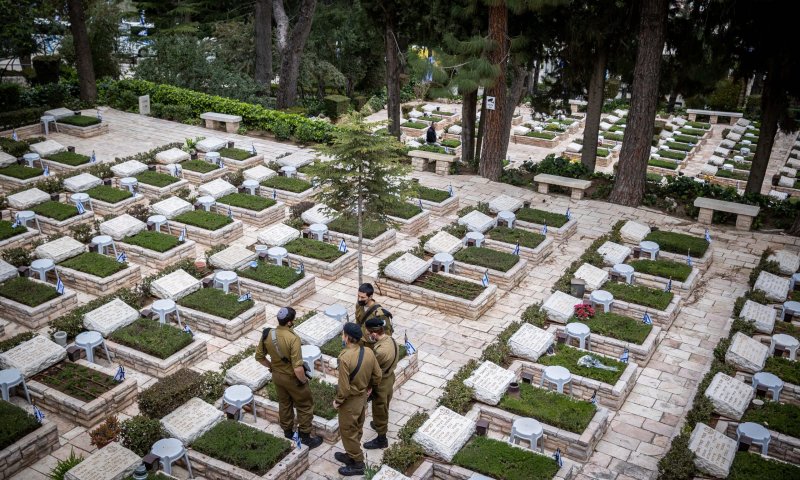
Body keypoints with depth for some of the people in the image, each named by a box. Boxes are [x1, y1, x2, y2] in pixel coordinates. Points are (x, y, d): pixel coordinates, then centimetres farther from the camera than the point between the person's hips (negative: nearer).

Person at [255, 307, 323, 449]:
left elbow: (259, 357, 0)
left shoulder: (267, 334, -14)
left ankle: (288, 433, 42)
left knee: (284, 404, 25)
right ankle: (305, 438, 24)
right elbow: (298, 368, -32)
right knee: (305, 406, 15)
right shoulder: (293, 338, -32)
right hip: (292, 378, -6)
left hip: (277, 376, 6)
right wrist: (304, 380, -14)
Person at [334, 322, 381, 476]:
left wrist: (337, 401, -10)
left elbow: (344, 387, -27)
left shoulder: (345, 358, -32)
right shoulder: (369, 352, -10)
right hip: (363, 396, 7)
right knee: (357, 428, 23)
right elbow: (377, 375, 1)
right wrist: (370, 387, 19)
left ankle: (357, 464, 23)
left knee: (348, 431, 12)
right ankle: (351, 455, 42)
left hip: (350, 400, -7)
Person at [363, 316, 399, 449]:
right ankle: (381, 425, 54)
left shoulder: (381, 350, -38)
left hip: (381, 384, -8)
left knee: (379, 411, 12)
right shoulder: (391, 340, -10)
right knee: (384, 407, 31)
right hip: (390, 378, 8)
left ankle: (381, 440, 30)